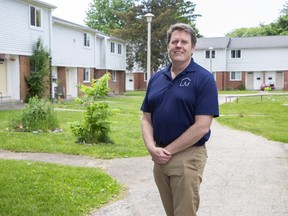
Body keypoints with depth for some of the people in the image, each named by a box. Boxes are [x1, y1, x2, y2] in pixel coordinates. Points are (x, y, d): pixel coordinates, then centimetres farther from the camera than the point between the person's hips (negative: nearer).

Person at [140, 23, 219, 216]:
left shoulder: (204, 78, -9)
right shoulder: (156, 78, 8)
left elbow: (202, 127, -16)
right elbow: (146, 118, 10)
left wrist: (168, 150, -13)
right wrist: (152, 148, -7)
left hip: (187, 156, -5)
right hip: (159, 156, 5)